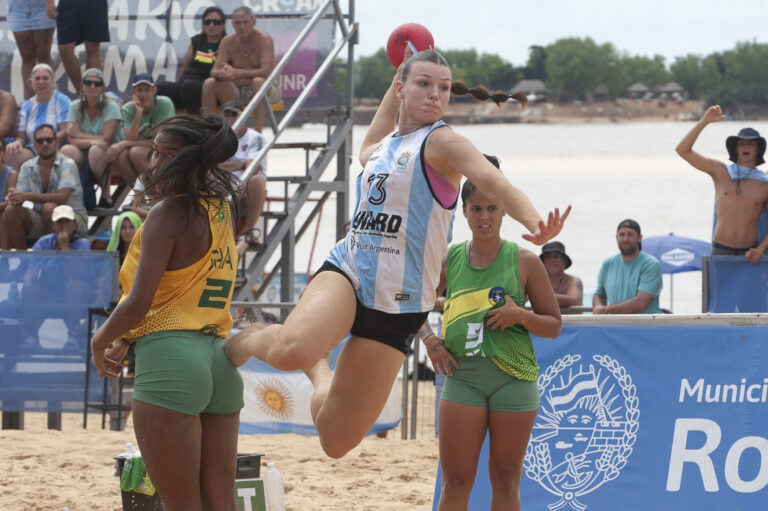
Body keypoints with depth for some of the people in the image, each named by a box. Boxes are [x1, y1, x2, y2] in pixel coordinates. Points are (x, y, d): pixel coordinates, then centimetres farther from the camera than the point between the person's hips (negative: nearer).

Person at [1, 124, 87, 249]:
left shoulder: (67, 165, -12)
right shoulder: (28, 167, 5)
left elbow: (62, 198, -26)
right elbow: (19, 196, -2)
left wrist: (27, 196, -31)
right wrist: (14, 197, -30)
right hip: (40, 220, 5)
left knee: (49, 207, -35)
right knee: (10, 211, -18)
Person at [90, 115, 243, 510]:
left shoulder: (168, 214, -10)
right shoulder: (219, 210, 14)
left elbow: (138, 305, -14)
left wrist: (100, 341, 4)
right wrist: (126, 339, 19)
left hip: (169, 358, -8)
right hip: (221, 363, 8)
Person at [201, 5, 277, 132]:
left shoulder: (264, 39, -14)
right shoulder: (228, 42, -1)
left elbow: (266, 71, -26)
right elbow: (214, 71, -6)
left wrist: (237, 73, -38)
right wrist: (221, 74, -33)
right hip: (237, 93, 4)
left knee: (258, 81, -38)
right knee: (209, 83, -18)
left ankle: (258, 131, -40)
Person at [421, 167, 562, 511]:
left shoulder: (525, 261, 0)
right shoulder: (448, 260, 5)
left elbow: (554, 325, 4)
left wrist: (521, 316, -14)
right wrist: (429, 339, 3)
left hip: (514, 378, -1)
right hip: (462, 375, 1)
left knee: (506, 481, 5)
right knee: (455, 482, -2)